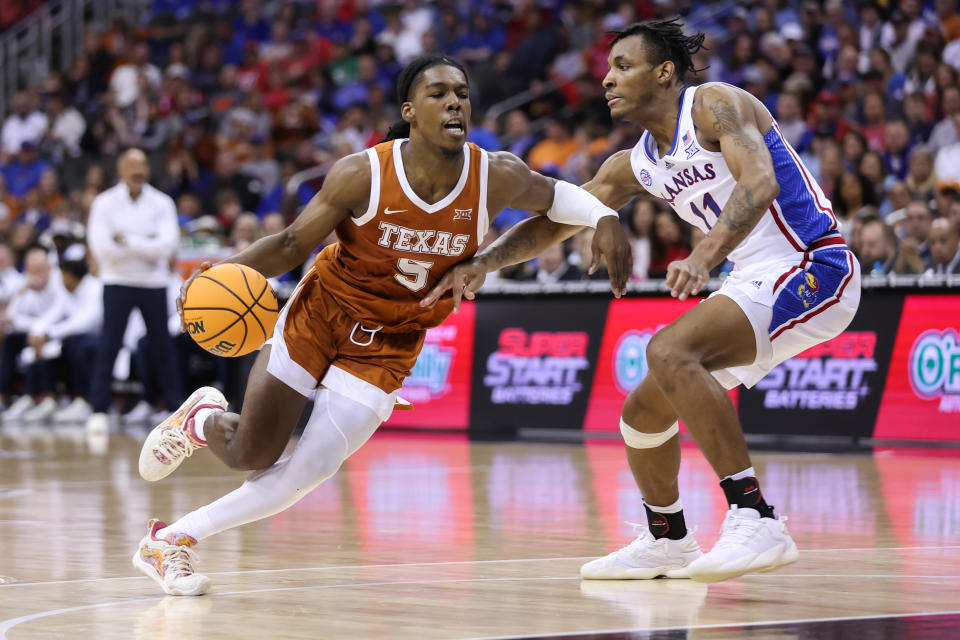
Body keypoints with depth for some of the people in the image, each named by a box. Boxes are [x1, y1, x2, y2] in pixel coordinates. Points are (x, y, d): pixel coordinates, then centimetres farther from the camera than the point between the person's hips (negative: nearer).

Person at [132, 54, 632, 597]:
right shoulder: (362, 175, -22)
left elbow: (553, 195, 5)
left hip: (389, 343, 2)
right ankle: (200, 420, 41)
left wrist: (604, 217, -15)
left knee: (311, 471, -10)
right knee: (249, 455, 4)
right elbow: (292, 246, -12)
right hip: (322, 311, -2)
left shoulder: (497, 178, -17)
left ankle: (175, 538, 6)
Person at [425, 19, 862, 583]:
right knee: (644, 411, 12)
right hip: (757, 282, 9)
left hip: (813, 269, -9)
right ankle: (667, 543, 36)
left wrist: (704, 256, -43)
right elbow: (555, 221, 16)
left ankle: (756, 520, -35)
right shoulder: (636, 166, 13)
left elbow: (760, 183, -29)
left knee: (669, 350, -30)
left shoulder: (715, 105, -12)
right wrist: (484, 261, 0)